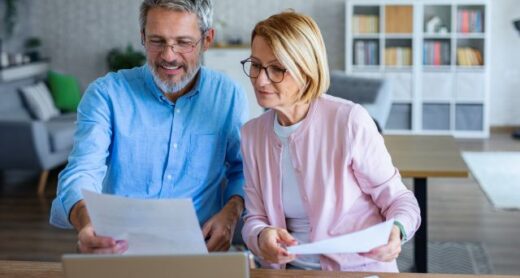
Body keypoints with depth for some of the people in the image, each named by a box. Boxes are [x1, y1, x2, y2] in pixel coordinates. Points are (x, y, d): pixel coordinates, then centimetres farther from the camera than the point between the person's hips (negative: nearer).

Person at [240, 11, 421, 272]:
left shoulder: (350, 121, -12)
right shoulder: (252, 133, 4)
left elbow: (398, 199, -3)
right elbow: (254, 219, 6)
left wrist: (396, 231, -25)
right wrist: (261, 238, -17)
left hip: (359, 269, -3)